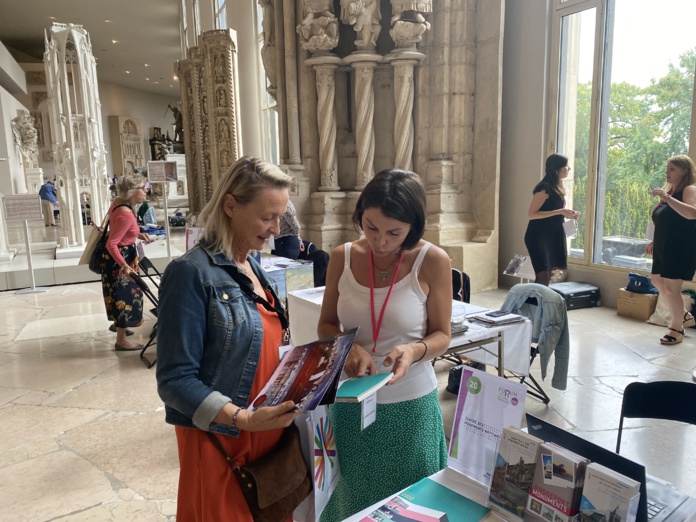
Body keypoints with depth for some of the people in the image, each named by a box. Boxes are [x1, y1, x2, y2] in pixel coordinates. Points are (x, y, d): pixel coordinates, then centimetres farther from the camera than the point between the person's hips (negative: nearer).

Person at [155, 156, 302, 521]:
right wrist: (243, 419, -29)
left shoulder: (251, 268, 6)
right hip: (221, 442, -7)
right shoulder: (191, 274, -18)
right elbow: (175, 381, -20)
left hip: (268, 434, 7)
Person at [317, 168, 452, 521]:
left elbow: (441, 335, -4)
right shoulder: (342, 257, -5)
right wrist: (349, 347, -17)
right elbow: (326, 325, 4)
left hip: (410, 404, -2)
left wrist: (415, 350, -25)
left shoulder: (433, 261, -13)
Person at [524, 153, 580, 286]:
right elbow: (531, 214, -22)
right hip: (539, 237, -9)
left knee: (547, 276, 10)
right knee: (542, 277, -11)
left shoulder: (556, 187, 13)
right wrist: (560, 212, -22)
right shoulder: (545, 188, -15)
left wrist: (567, 214, 5)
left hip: (552, 236, 9)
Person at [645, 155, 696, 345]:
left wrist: (667, 198, -35)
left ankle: (677, 329, 10)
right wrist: (654, 241, 19)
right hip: (664, 248, 9)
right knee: (658, 281, 16)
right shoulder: (670, 191, 14)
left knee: (671, 288, -6)